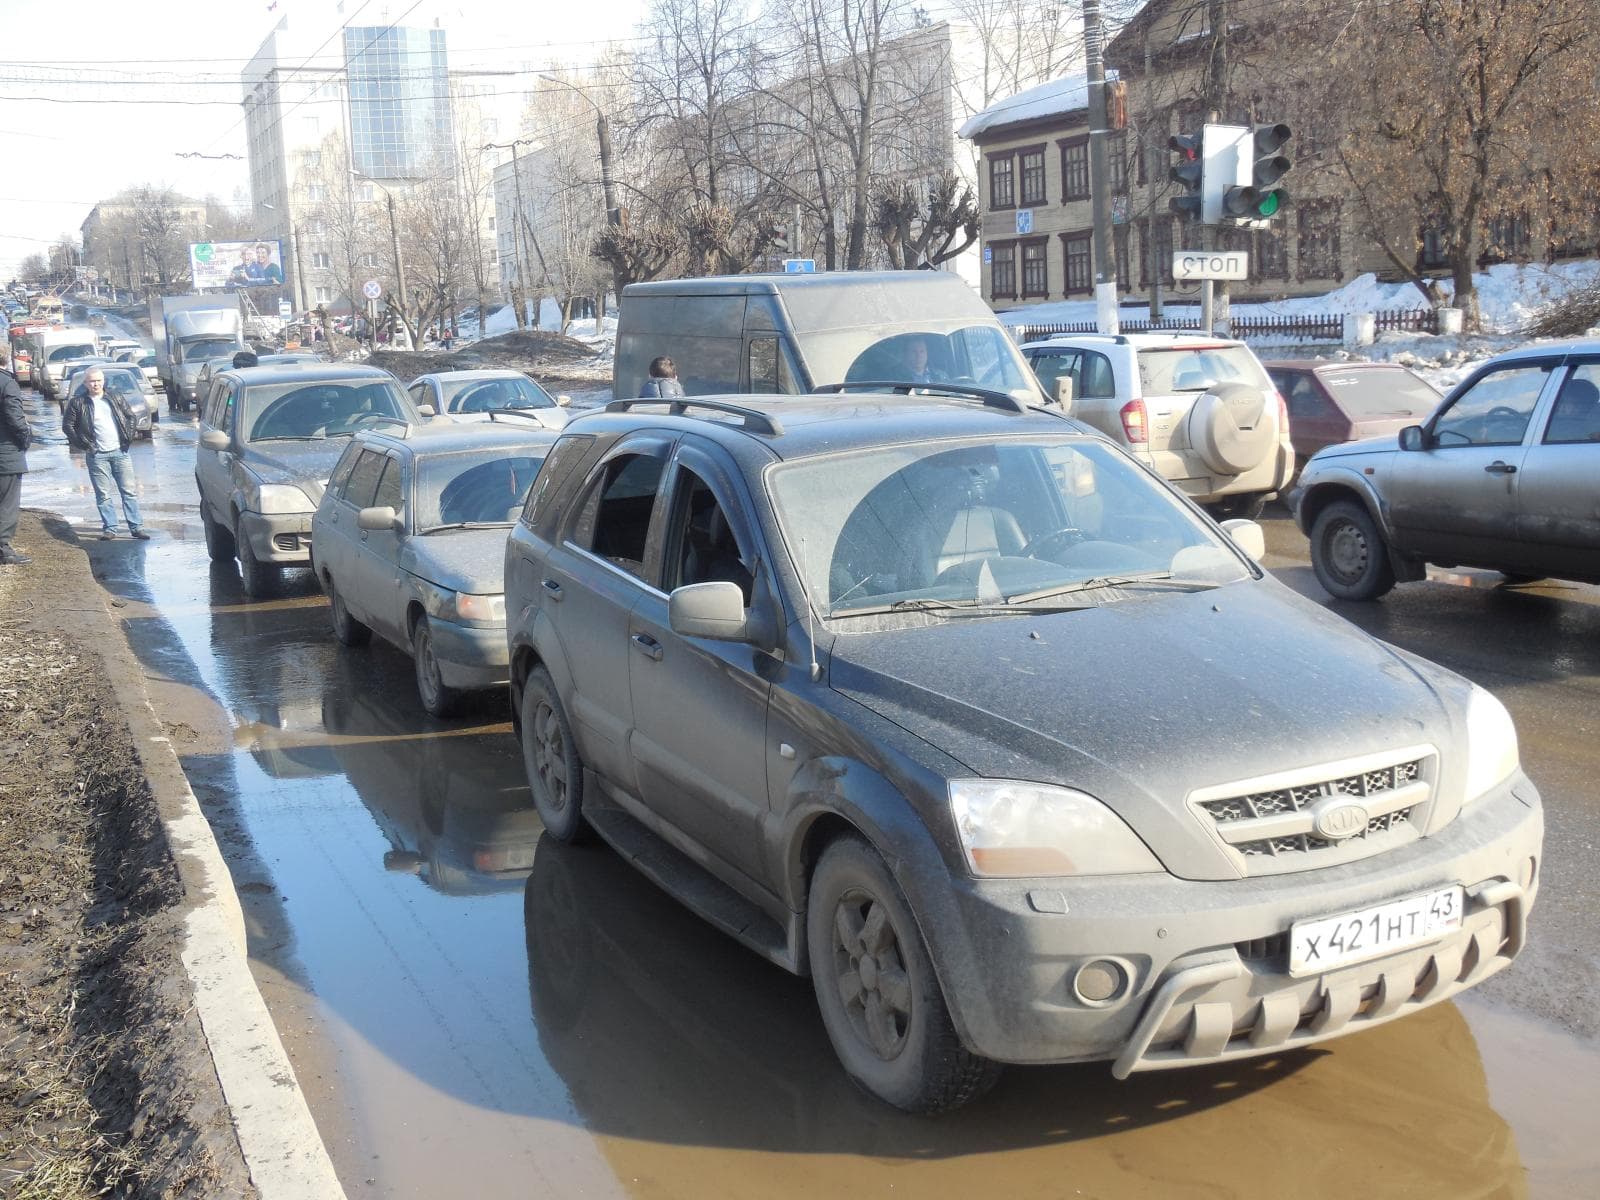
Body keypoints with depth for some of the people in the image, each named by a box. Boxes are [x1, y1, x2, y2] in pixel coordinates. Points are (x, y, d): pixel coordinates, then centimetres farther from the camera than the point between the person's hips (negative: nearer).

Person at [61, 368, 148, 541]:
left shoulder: (115, 399, 9)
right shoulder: (77, 403, 1)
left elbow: (131, 417, 15)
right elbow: (67, 426, 2)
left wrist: (128, 438, 3)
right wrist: (83, 444, -5)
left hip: (120, 452, 2)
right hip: (97, 455, -2)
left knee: (129, 491, 1)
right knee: (103, 495, 1)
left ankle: (136, 527, 4)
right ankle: (109, 528, 7)